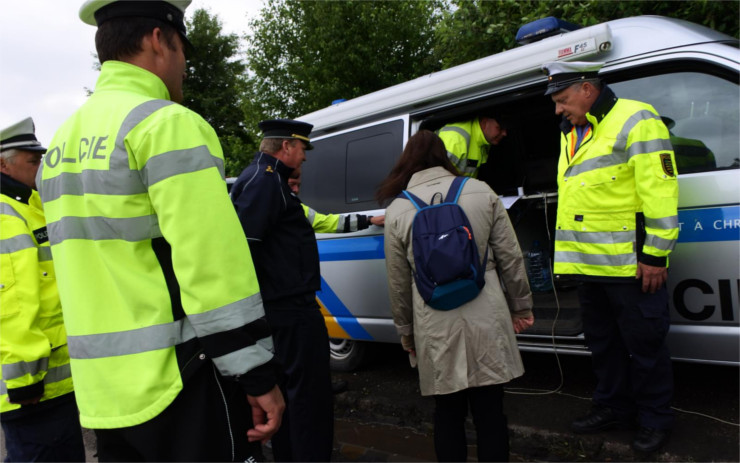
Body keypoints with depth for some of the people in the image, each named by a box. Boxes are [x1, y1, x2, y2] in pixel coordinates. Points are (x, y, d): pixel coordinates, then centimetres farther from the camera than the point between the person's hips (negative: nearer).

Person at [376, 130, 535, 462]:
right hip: (486, 321, 1)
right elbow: (511, 258, 3)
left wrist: (406, 331, 15)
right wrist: (521, 307, 15)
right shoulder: (482, 192, 1)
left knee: (448, 415, 14)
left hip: (436, 328, 0)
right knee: (490, 413, 11)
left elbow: (398, 283, 3)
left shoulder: (397, 211, -1)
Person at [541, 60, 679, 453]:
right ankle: (612, 407, 34)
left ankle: (655, 419, 22)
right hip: (588, 264, 8)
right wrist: (570, 258, 20)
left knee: (644, 344, 4)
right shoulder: (571, 133, 16)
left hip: (628, 263, -8)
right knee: (602, 342, 18)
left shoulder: (634, 120, -9)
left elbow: (659, 192, -15)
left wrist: (655, 255, -17)